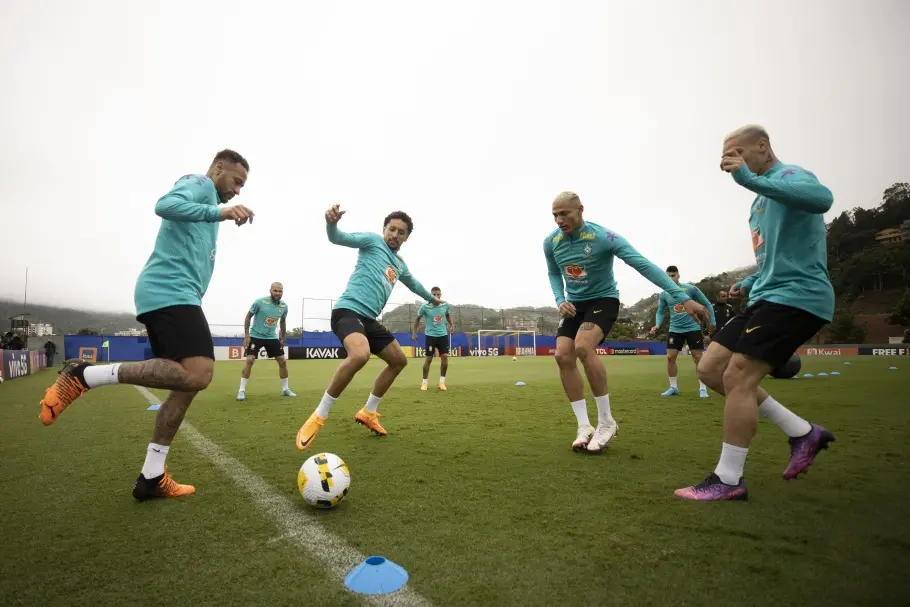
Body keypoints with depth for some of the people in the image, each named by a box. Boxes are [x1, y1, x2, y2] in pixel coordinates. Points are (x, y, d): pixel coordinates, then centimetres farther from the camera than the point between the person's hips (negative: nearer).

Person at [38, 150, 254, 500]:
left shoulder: (206, 200, 31)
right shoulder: (199, 184, 3)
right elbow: (165, 205, -19)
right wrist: (219, 212, -29)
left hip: (168, 295, 11)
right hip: (170, 292, -11)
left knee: (187, 385, 7)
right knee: (197, 375, -25)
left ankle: (151, 478, 10)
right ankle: (83, 375, -15)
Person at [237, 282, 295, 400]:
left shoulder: (284, 306, -6)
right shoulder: (260, 302, -18)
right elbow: (248, 317, -7)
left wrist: (283, 338, 15)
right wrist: (246, 335, -12)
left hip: (272, 337, 4)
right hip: (255, 336, -4)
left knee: (283, 361, 1)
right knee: (250, 360, -16)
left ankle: (285, 389, 14)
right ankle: (242, 390, -4)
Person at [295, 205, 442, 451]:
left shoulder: (400, 264, 23)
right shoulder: (372, 240, 3)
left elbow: (413, 283, 43)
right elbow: (338, 238, -12)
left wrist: (431, 298, 58)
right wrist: (331, 223, -35)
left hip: (368, 318, 9)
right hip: (348, 310, -9)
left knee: (399, 361, 13)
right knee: (360, 354, -36)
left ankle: (368, 412, 27)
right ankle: (318, 417, -20)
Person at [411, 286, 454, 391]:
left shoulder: (445, 305, -3)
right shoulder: (425, 307, -11)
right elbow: (417, 319, 3)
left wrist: (451, 325, 1)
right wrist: (414, 332, 0)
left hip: (443, 335, 3)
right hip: (430, 335, -3)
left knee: (445, 357, -5)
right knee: (429, 359, 0)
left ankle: (442, 382, 8)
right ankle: (424, 383, 14)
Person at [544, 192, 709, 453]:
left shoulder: (603, 237, -23)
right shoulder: (551, 242, -6)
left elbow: (644, 265, -26)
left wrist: (682, 297, -31)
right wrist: (560, 300, -6)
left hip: (603, 300, -5)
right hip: (574, 304, 6)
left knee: (582, 346, -31)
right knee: (563, 355, -13)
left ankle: (607, 422, -13)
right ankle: (584, 427, -1)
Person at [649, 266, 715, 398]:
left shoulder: (691, 289, -7)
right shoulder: (663, 294, -1)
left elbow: (707, 304, 3)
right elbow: (660, 312, 8)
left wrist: (712, 322, 3)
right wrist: (657, 325, -10)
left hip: (692, 328, -2)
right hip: (675, 329, 2)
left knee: (698, 358, -2)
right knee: (670, 357, -3)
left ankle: (702, 388, 8)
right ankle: (673, 387, 10)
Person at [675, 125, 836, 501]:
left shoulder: (789, 176, -7)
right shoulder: (761, 201, 23)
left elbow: (822, 198, -32)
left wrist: (749, 179, -33)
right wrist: (749, 283, 15)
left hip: (794, 296, -10)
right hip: (768, 298, 10)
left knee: (737, 378, -15)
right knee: (709, 369, 5)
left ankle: (728, 480, -2)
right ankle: (803, 433, 14)